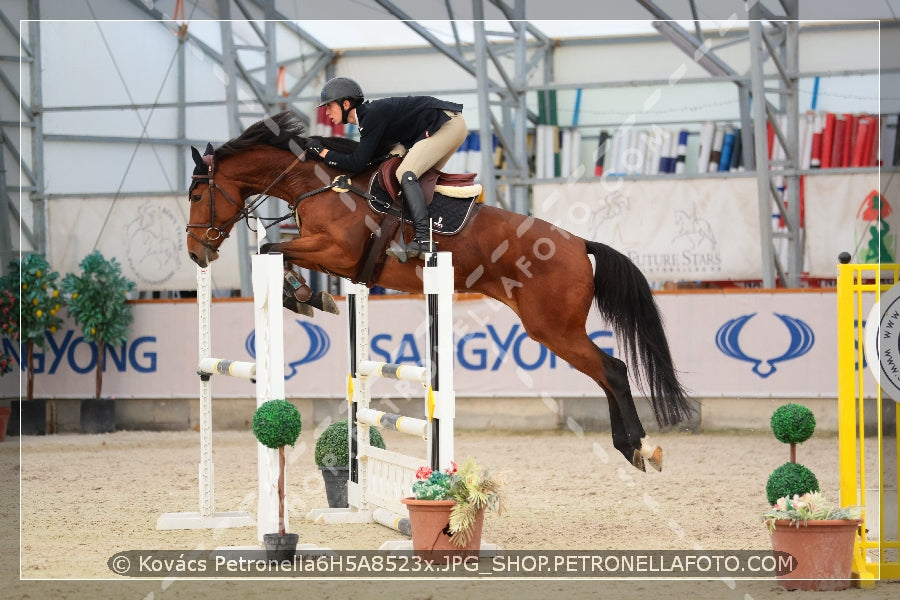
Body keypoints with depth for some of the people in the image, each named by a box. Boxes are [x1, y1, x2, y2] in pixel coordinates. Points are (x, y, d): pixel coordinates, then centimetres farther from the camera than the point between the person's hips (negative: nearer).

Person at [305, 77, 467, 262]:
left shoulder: (373, 115, -16)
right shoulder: (369, 113, 13)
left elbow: (357, 163, -18)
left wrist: (322, 152, -9)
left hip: (448, 124, -11)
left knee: (405, 174, -20)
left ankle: (423, 240, -30)